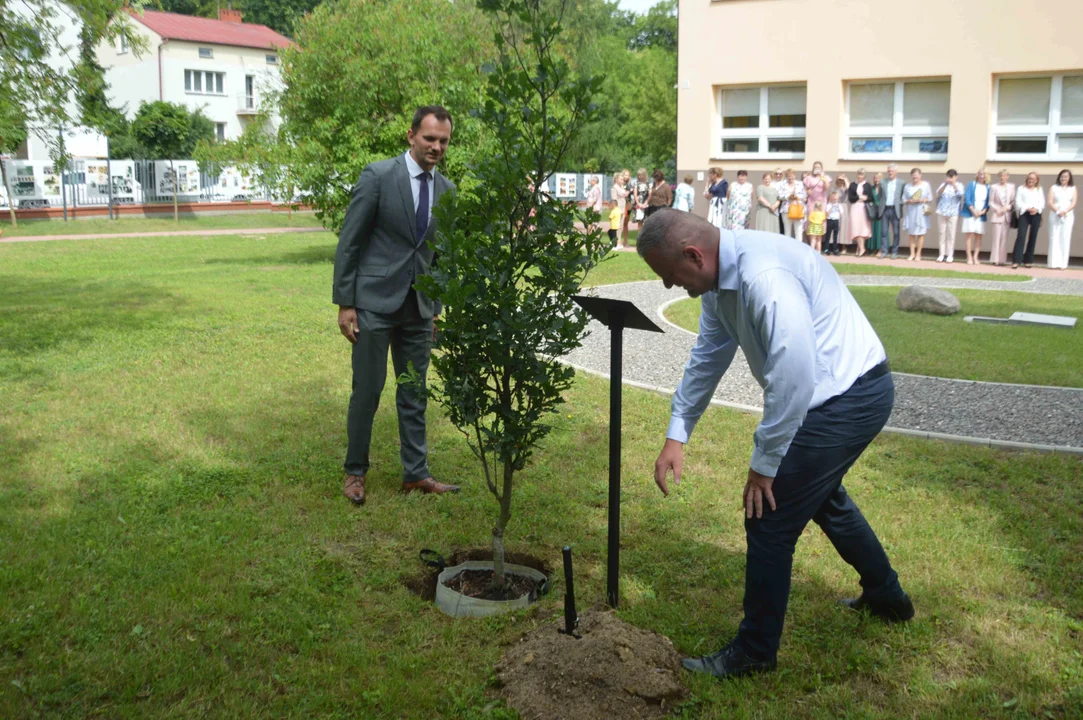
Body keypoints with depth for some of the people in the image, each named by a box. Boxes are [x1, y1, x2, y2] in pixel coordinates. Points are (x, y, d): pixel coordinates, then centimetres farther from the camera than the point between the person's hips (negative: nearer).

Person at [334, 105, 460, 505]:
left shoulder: (446, 190, 7)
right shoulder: (378, 176, -9)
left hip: (418, 307, 5)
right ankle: (355, 471, 18)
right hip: (375, 301, -5)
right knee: (367, 390, 1)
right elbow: (349, 242, -8)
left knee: (414, 393, 10)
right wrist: (344, 303, -10)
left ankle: (415, 473, 21)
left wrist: (437, 307, 13)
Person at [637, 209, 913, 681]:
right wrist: (676, 435, 11)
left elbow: (792, 380, -30)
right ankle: (885, 596, 50)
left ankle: (754, 653, 12)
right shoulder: (722, 276, 2)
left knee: (769, 521, -5)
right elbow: (707, 357, 12)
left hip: (848, 399, -10)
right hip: (845, 393, 10)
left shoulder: (764, 277, -30)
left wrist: (764, 464, -19)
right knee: (820, 493, 30)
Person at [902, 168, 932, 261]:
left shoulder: (925, 185, 2)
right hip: (910, 211, 2)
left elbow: (930, 198, 4)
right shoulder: (908, 186, 5)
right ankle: (912, 253, 10)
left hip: (921, 211, -2)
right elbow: (904, 199, 6)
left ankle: (918, 254, 6)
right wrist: (910, 201, -13)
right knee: (911, 233, 3)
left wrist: (923, 200, -14)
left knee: (920, 233, -1)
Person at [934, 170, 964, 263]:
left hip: (953, 213, -2)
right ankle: (942, 254, 7)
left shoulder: (959, 186, 5)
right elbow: (938, 193, -8)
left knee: (951, 234, -2)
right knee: (942, 233, 3)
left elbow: (960, 193, -16)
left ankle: (950, 255, 2)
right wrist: (945, 184, -22)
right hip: (942, 212, 2)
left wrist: (953, 183, -29)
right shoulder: (943, 184, 9)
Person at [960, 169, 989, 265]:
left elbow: (988, 202, 7)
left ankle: (975, 257, 2)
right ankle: (969, 257, -3)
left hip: (981, 214, 2)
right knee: (970, 235, -5)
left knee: (979, 236, -1)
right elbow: (967, 199, -3)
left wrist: (983, 211, -9)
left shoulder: (988, 187, 7)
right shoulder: (972, 184, 3)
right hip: (970, 213, -2)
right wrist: (973, 211, -12)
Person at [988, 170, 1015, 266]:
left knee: (1004, 238, 2)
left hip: (1007, 215, 1)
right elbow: (991, 202, 2)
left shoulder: (1011, 187, 6)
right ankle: (995, 259, -2)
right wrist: (997, 210, -10)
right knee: (997, 237, -4)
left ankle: (1002, 259, 5)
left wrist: (1007, 207, -10)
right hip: (997, 215, -1)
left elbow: (1014, 201, 5)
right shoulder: (994, 187, 4)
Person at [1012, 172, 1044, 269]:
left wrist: (1036, 209, -13)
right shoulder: (1021, 189, 10)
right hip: (1024, 214, -3)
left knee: (1033, 237, 3)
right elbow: (1018, 203, -1)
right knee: (1021, 236, -15)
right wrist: (1028, 208, -15)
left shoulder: (1040, 190, 18)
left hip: (1036, 214, 3)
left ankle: (1027, 261, 9)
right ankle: (1016, 261, -20)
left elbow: (1042, 203, 8)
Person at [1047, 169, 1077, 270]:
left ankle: (1063, 263, -3)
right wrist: (1057, 211, -18)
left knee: (1065, 239, -3)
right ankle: (1055, 263, -5)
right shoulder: (1054, 188, 8)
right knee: (1054, 238, -4)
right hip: (1055, 216, 0)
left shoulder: (1073, 189, 11)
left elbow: (1074, 203, 1)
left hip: (1068, 216, 0)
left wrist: (1065, 211, -16)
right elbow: (1050, 202, -2)